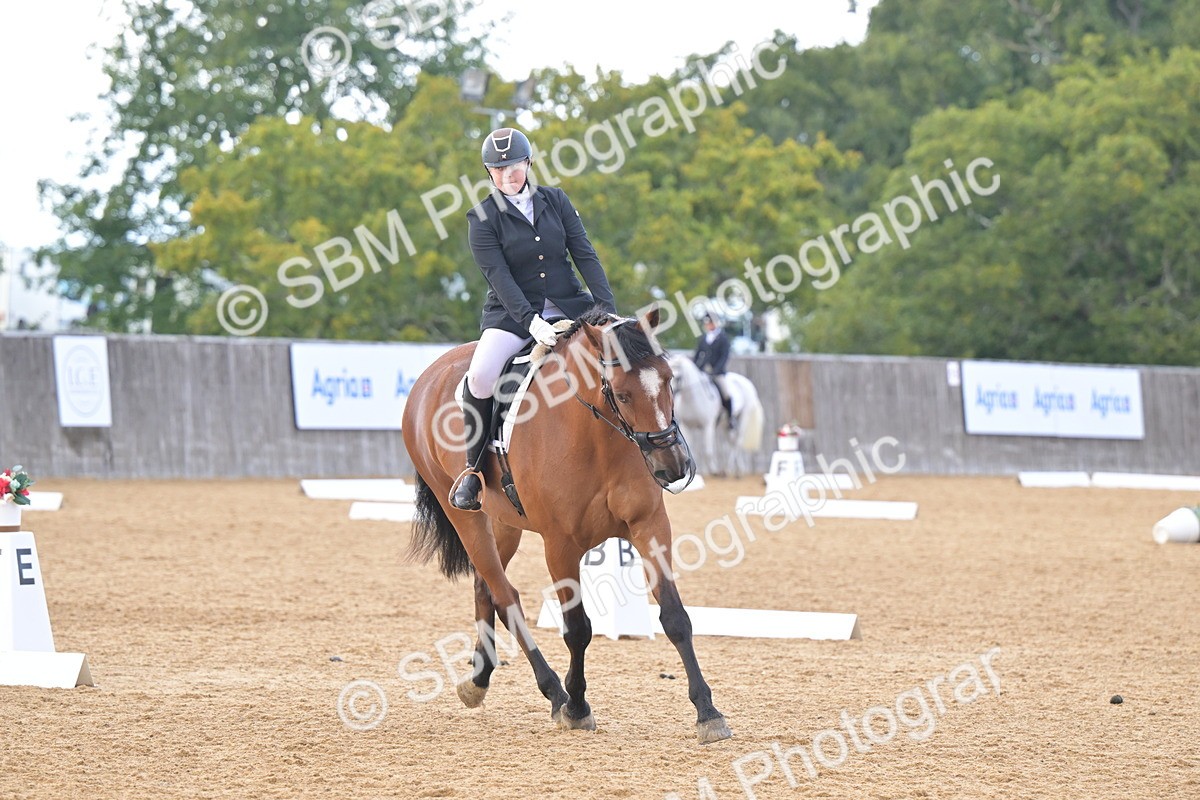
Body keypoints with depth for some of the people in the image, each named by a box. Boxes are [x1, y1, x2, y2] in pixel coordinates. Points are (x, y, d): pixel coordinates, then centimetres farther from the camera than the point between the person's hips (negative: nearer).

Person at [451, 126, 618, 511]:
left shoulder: (556, 201, 7)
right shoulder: (483, 218, -3)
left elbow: (585, 255, 2)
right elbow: (498, 276, -13)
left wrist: (608, 308, -12)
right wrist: (530, 321, -27)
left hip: (569, 306, 3)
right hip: (511, 314, -3)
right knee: (480, 376, -30)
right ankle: (474, 468, -11)